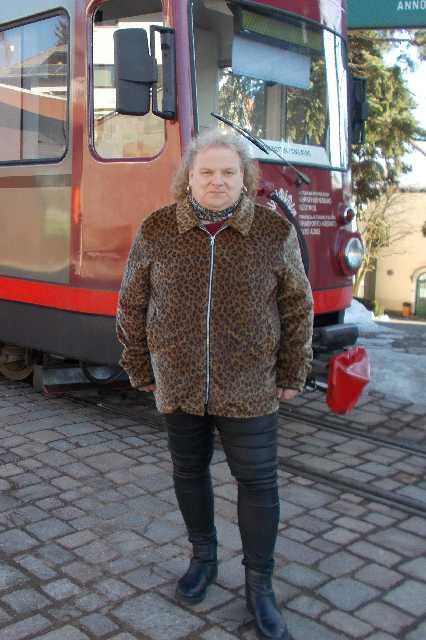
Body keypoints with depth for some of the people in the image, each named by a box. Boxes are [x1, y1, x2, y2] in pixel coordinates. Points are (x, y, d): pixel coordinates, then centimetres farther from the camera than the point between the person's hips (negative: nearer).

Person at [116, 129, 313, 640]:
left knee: (258, 482, 4)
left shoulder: (274, 233, -5)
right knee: (189, 474, 15)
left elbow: (297, 307, 2)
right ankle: (203, 557, 39)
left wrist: (291, 375, 2)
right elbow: (132, 305, 4)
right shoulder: (156, 231, -3)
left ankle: (259, 585, 22)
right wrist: (140, 369, 6)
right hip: (179, 387, 2)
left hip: (249, 389, -1)